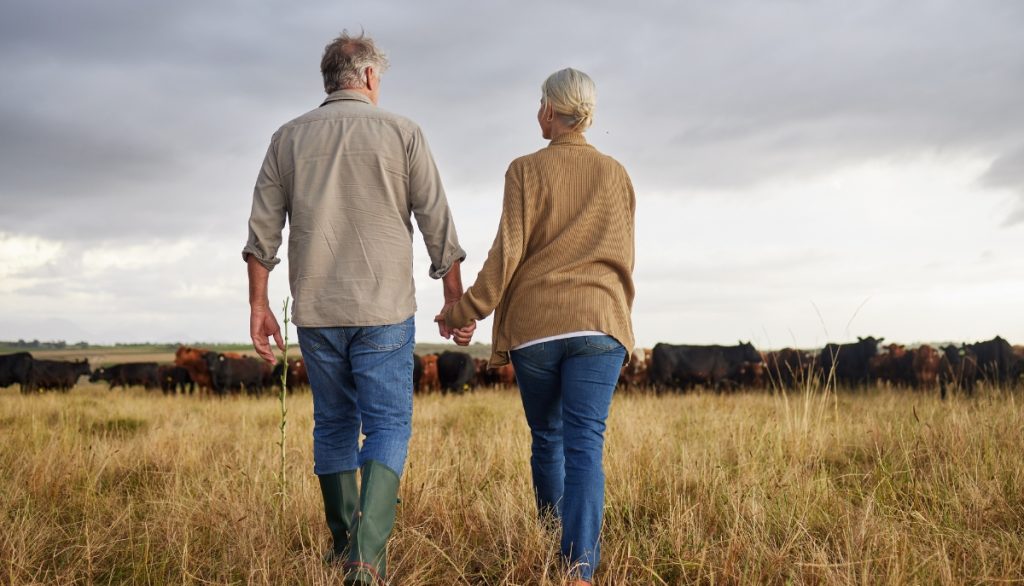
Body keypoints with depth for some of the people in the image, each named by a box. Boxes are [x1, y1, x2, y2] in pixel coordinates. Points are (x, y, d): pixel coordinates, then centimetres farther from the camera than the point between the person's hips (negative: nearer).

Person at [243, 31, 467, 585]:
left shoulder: (289, 137, 8)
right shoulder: (401, 132, 0)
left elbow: (262, 229, 4)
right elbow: (438, 226, -1)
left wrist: (258, 305, 8)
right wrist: (456, 299, 7)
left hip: (315, 311, 3)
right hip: (383, 310, -3)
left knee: (334, 424, 15)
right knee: (387, 425, 1)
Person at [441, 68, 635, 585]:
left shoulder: (526, 170, 2)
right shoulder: (615, 175, 12)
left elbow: (508, 253, -6)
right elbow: (623, 261, 15)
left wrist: (466, 312, 0)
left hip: (534, 324, -1)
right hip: (599, 322, 1)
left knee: (547, 438, 16)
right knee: (585, 445, -6)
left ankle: (551, 537, 32)